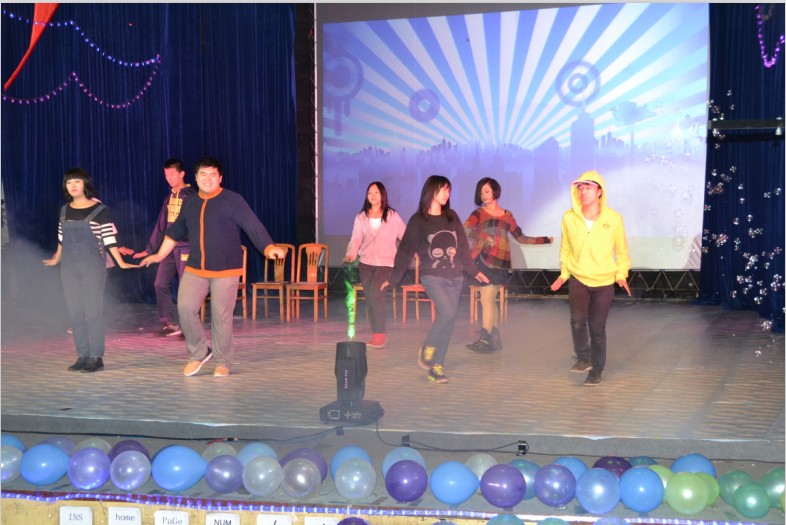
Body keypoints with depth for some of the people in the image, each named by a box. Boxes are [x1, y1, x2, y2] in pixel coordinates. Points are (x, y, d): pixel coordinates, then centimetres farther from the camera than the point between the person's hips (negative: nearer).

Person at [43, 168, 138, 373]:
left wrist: (120, 262, -15)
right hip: (69, 267, 5)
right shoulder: (64, 210, 10)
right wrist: (56, 259, 31)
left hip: (93, 266, -5)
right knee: (74, 312, 4)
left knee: (93, 311, -5)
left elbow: (109, 239, -8)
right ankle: (82, 356, 9)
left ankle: (96, 357, 0)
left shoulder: (100, 210, -6)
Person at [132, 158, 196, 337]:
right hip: (169, 248, 7)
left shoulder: (191, 196, -5)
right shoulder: (169, 198, 15)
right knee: (161, 284, 2)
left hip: (186, 248, -7)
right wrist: (149, 249, 18)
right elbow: (160, 226, 19)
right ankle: (170, 323, 10)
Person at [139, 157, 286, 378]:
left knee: (221, 316, -2)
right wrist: (160, 255, 29)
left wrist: (269, 248, -29)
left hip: (226, 270, -5)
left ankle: (223, 362, 15)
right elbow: (176, 232, 25)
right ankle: (198, 353, 13)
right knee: (185, 307, -8)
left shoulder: (233, 201, -6)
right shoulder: (190, 204, 11)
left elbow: (254, 227, -14)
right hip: (195, 269, 5)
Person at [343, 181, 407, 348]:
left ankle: (380, 333, -14)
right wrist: (350, 255, -15)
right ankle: (376, 334, 13)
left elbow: (405, 237, 6)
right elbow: (355, 240, 2)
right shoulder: (361, 217, 9)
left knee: (376, 292, -23)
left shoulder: (392, 216, 4)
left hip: (386, 263, -3)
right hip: (366, 263, 3)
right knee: (370, 298, 2)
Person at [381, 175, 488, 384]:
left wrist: (473, 271, 22)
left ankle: (436, 368, 8)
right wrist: (393, 278, -5)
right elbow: (406, 250, -1)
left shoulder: (452, 217, 12)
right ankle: (427, 349, 0)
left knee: (448, 322, 1)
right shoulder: (418, 220, 0)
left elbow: (463, 247, 19)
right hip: (432, 276, -5)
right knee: (447, 312, -23)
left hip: (455, 277, 5)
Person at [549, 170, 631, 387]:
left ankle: (596, 370, 20)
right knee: (578, 320, -19)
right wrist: (564, 273, 4)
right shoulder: (569, 218, -8)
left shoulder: (613, 218, -11)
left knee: (597, 328, 4)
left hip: (604, 282, 0)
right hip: (578, 279, 1)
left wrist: (621, 274, -2)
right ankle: (583, 359, 3)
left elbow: (621, 250, 3)